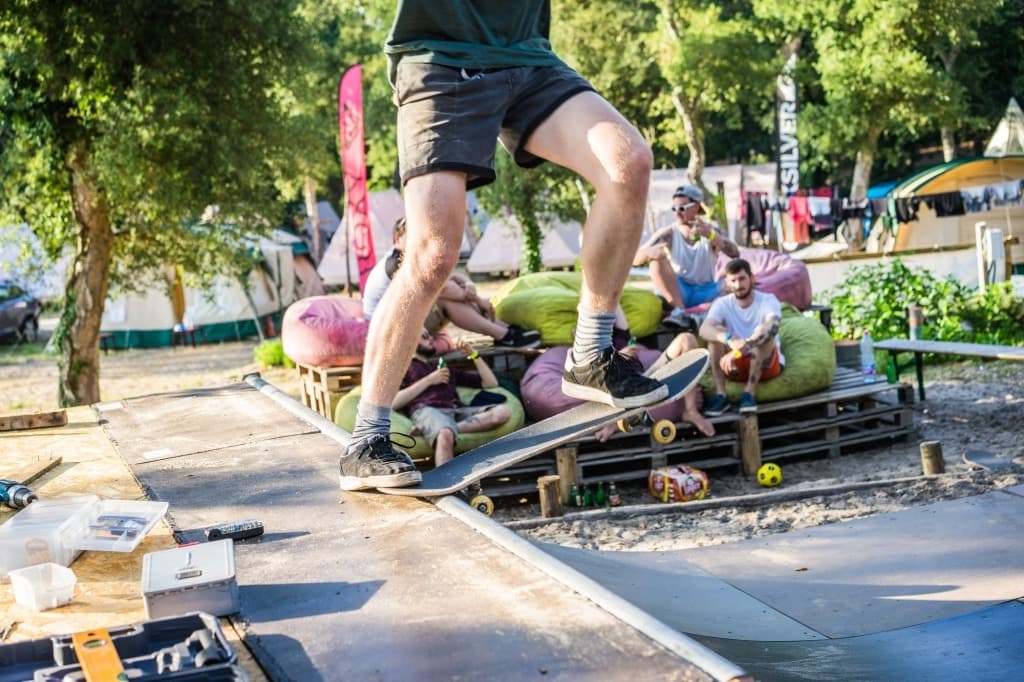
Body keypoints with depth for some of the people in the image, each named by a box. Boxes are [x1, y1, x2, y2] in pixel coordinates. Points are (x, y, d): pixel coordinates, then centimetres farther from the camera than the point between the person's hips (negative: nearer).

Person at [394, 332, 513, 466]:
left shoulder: (445, 368, 38)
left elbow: (491, 383, 35)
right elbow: (394, 402, 3)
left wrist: (473, 354, 26)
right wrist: (428, 380, 3)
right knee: (446, 435, -41)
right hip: (427, 410, -5)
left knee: (502, 411, -25)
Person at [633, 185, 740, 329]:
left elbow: (734, 253, -25)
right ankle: (679, 311, -36)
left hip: (706, 293, 0)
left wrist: (710, 235, -42)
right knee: (657, 260, -24)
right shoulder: (668, 234, -6)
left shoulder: (710, 230, -6)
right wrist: (649, 252, -38)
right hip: (678, 292, 0)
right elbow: (635, 260, -13)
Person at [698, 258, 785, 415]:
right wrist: (730, 340, -48)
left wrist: (738, 351, -50)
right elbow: (704, 330, -26)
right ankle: (720, 395, -26)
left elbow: (772, 328, -36)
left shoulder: (768, 300, -13)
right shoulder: (722, 304, -6)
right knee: (717, 333, -22)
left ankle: (749, 393, -30)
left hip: (767, 365, -2)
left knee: (763, 331, -30)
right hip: (737, 367, 2)